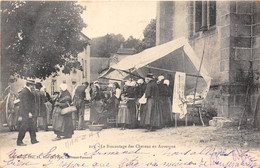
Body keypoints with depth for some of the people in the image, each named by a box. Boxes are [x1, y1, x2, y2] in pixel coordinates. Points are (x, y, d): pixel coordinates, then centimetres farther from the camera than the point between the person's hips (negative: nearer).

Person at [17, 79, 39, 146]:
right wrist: (29, 112, -21)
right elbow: (25, 104, -20)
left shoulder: (28, 91, 15)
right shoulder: (24, 92, -16)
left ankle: (33, 140, 20)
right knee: (24, 127, -6)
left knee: (31, 126, 13)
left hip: (28, 113, 10)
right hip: (25, 113, -10)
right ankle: (19, 142, 1)